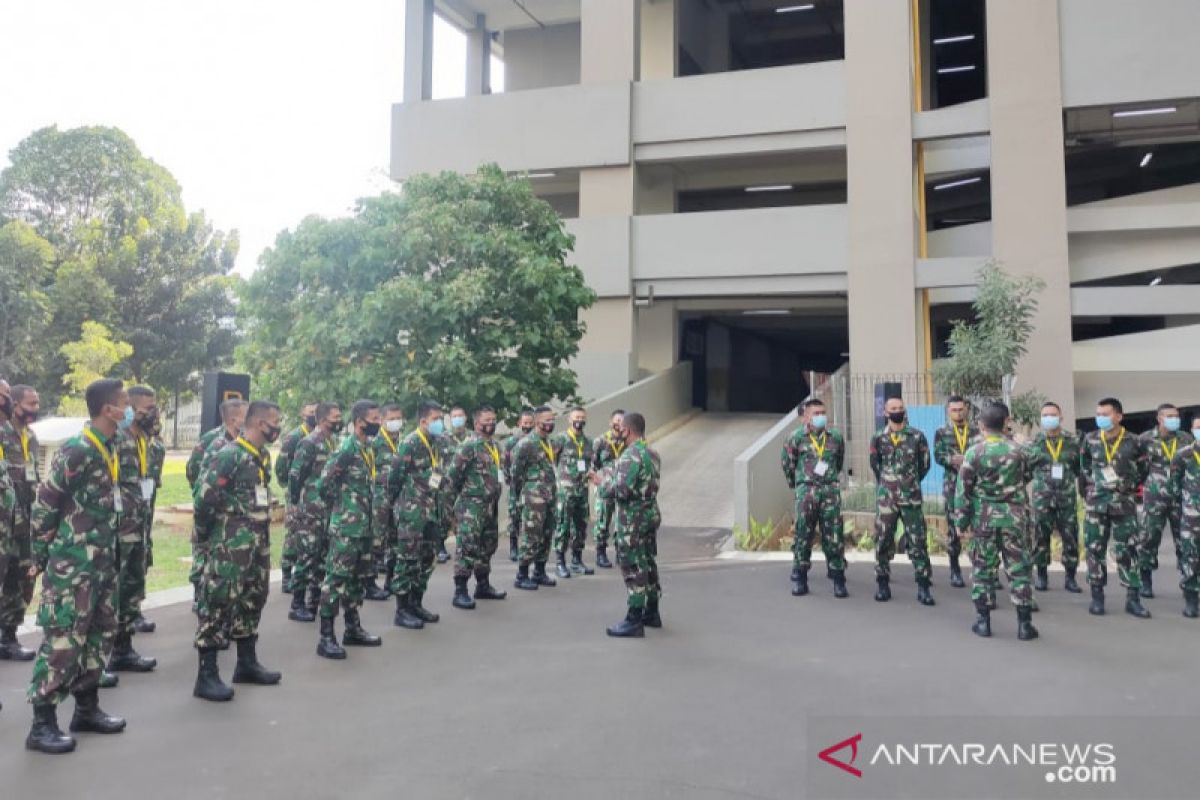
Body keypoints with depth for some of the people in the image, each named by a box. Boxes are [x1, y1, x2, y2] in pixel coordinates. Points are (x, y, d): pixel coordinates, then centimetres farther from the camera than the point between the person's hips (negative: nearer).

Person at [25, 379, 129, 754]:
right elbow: (44, 505, -14)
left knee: (101, 633, 15)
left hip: (101, 561, 9)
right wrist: (42, 556, -5)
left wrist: (108, 554, 18)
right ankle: (42, 724, 7)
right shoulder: (76, 451, -18)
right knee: (63, 640, -3)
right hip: (72, 565, -9)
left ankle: (87, 708, 27)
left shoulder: (110, 448, 8)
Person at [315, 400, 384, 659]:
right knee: (336, 578, -4)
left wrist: (367, 512, 14)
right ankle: (326, 637, 2)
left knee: (358, 578, 16)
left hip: (364, 525, 9)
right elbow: (326, 482, -20)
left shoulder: (368, 448, 11)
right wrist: (339, 507, -7)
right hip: (346, 527, -9)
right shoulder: (347, 449, -17)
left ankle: (353, 629, 27)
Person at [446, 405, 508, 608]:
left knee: (487, 548, 16)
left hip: (491, 505, 8)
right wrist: (460, 496, -3)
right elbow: (454, 473, -14)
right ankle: (460, 592, -4)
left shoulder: (495, 445, 13)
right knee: (468, 548, -8)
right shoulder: (469, 446, -13)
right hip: (471, 507, -8)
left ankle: (483, 586, 28)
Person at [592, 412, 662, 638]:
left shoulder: (630, 456, -19)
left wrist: (601, 483, -7)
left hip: (632, 520, -9)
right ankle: (652, 612, 27)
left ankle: (634, 621, 1)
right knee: (648, 564, 17)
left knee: (633, 569, -4)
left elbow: (620, 490, -25)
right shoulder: (653, 454, 11)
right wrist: (610, 474, 13)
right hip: (652, 515, 9)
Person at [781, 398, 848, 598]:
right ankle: (799, 579, 11)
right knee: (803, 535, 2)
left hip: (830, 491, 2)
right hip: (806, 491, -1)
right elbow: (787, 463, 11)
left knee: (834, 536, 0)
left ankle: (838, 579, 8)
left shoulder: (836, 437, 6)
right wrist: (794, 483, 18)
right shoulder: (796, 438, -1)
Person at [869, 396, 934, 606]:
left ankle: (923, 587, 4)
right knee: (883, 540, 4)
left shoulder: (917, 437, 0)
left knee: (917, 541, -1)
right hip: (885, 497, 1)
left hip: (911, 497, -1)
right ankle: (883, 584, 14)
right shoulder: (878, 438, 2)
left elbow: (924, 465, 9)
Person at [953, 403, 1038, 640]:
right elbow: (1028, 477, 15)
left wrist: (961, 520, 1)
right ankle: (1024, 623, 9)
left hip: (983, 519, -1)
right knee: (1018, 569, 7)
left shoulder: (973, 452, -7)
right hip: (1014, 517, 1)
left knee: (983, 569, 8)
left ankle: (983, 621, 11)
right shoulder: (1017, 450, -1)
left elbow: (962, 489, -6)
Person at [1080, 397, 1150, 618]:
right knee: (1095, 549, 3)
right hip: (1096, 503, 1)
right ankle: (1097, 596, 12)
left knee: (1128, 550, 1)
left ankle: (1133, 599, 9)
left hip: (1124, 504, -1)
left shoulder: (1133, 442, -4)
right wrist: (1090, 487, 9)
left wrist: (1128, 487, 4)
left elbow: (1142, 471, 8)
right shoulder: (1090, 440, 1)